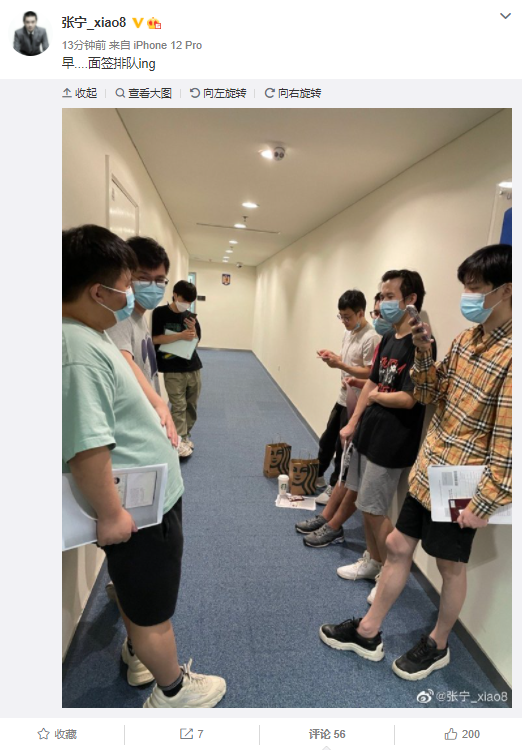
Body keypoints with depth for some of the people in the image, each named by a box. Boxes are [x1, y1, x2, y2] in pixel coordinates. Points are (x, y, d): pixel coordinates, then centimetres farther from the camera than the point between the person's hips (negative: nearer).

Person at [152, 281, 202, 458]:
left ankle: (187, 435, 25)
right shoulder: (160, 313, -3)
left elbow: (196, 342, 10)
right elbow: (155, 339, -11)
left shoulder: (191, 317, 10)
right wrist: (181, 335, -19)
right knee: (178, 406, -8)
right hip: (172, 369, -5)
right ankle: (179, 440, -2)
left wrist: (193, 330, -10)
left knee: (191, 405, 11)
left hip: (193, 367, 5)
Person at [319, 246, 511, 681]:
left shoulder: (510, 357, -21)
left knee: (450, 565, 15)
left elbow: (508, 441, -21)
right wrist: (424, 352, -7)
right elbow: (429, 396, 9)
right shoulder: (466, 340, 3)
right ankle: (369, 632, 34)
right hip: (427, 470, 7)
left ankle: (438, 646, 41)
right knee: (398, 546, 16)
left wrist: (485, 504, -16)